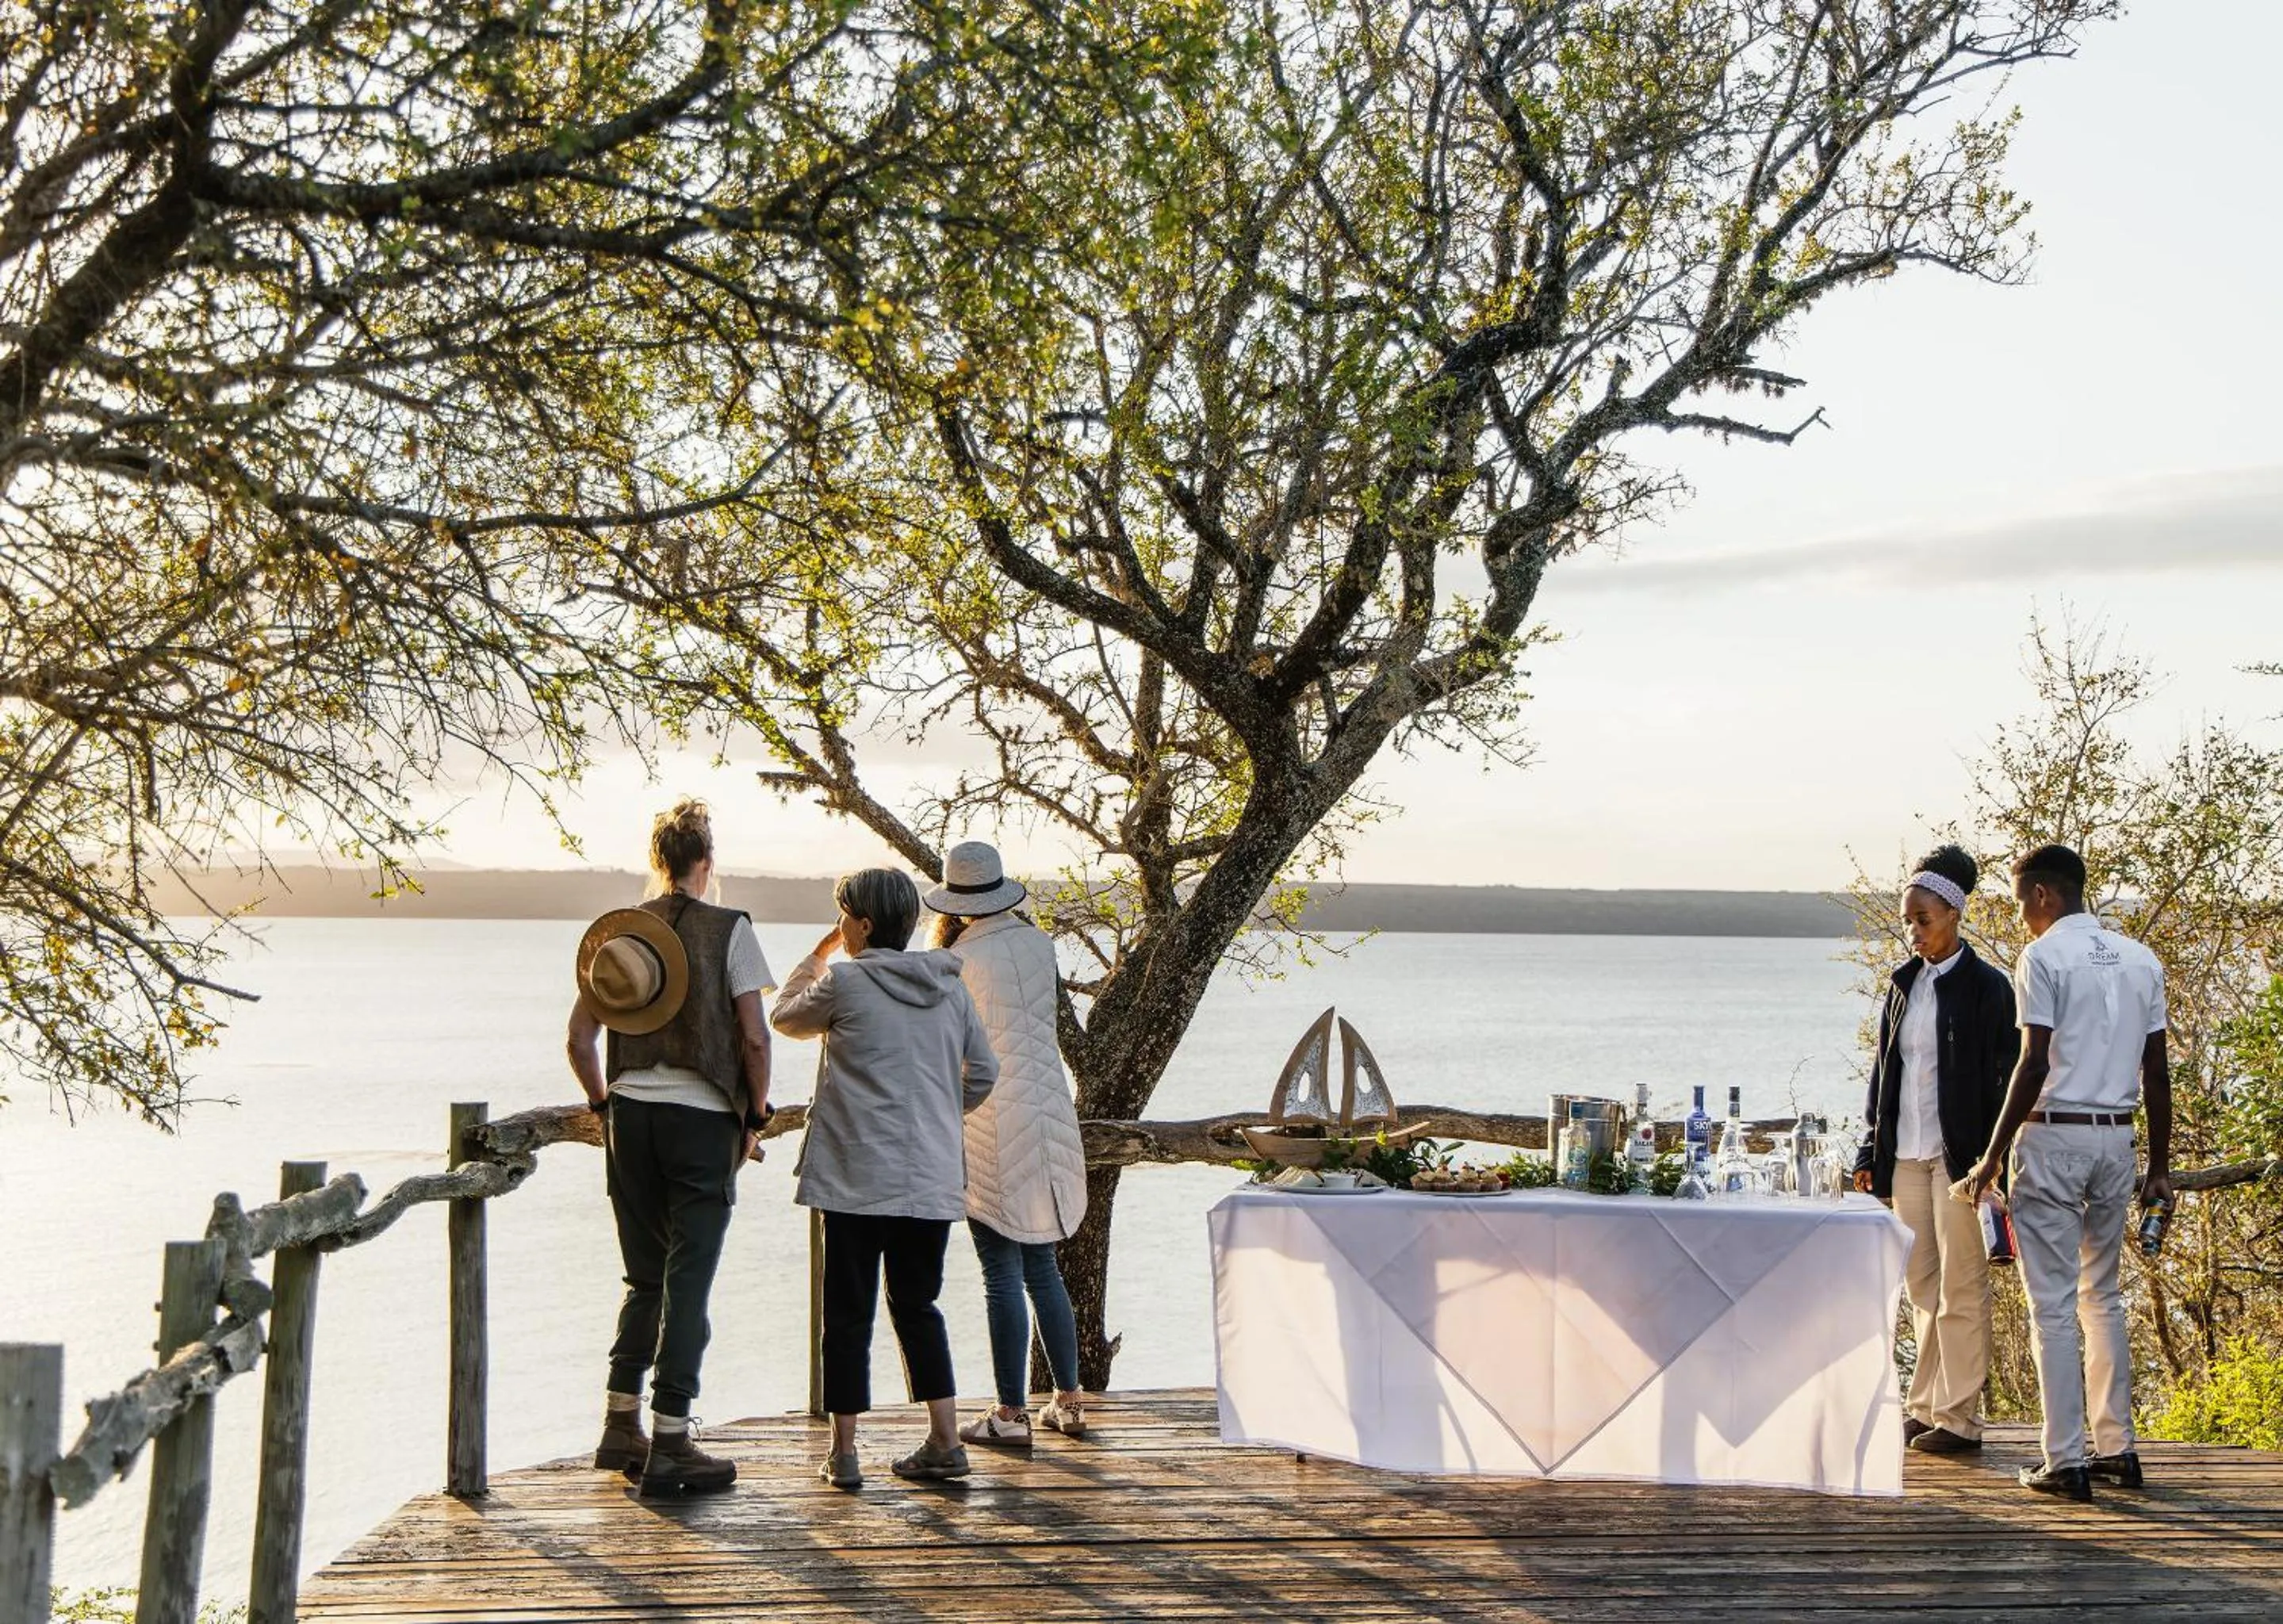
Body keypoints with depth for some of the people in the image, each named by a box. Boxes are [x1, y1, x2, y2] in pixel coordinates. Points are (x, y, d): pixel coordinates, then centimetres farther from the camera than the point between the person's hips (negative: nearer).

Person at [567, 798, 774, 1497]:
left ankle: (620, 1428, 22)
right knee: (687, 1283, 0)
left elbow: (580, 1038, 7)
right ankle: (668, 1446, -1)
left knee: (646, 1278, 18)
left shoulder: (615, 930, 6)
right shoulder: (727, 930, -6)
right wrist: (755, 1116, 3)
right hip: (702, 1118, -4)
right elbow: (754, 1038, -9)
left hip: (631, 1114, 4)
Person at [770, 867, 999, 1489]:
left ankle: (844, 1451, 6)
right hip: (933, 1178, 5)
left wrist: (817, 956, 21)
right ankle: (945, 1441, 11)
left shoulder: (844, 981, -7)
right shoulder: (950, 987, 7)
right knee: (917, 1304, 15)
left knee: (849, 1311, 4)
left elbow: (786, 1017, 11)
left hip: (858, 1176, -4)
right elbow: (984, 1073, 12)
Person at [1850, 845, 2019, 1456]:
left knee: (1961, 1288, -1)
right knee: (1921, 1286, 11)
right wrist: (1870, 1153, 12)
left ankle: (1959, 1417, 4)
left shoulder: (1985, 987, -6)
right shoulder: (1904, 985, 12)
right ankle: (1927, 1407, 18)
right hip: (1907, 1154, 6)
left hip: (1960, 1154, -6)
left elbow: (2005, 1078, -8)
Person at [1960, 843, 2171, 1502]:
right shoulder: (2140, 960, 11)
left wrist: (1993, 1156, -10)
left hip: (2054, 1136, -6)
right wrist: (2161, 1166, 16)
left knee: (2054, 1302, -3)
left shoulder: (2043, 957, -8)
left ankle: (2065, 1460, -4)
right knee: (2102, 1296, 16)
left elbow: (2034, 1064, -14)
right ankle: (2117, 1448, 17)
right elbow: (2157, 1072, 11)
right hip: (2117, 1138, 6)